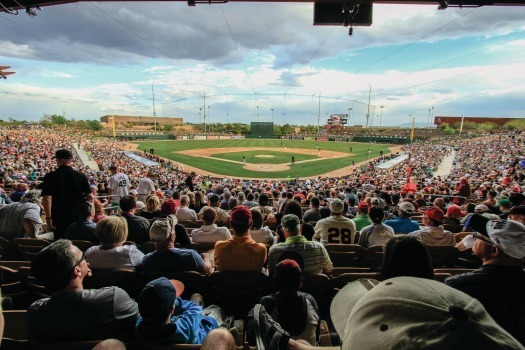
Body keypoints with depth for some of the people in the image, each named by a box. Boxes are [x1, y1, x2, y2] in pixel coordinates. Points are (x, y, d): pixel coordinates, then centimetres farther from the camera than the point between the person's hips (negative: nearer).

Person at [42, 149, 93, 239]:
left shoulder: (50, 176, -8)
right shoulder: (81, 175, -3)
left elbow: (47, 198, -15)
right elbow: (90, 197, -2)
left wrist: (48, 217, -8)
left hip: (59, 218, -2)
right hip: (79, 217, 2)